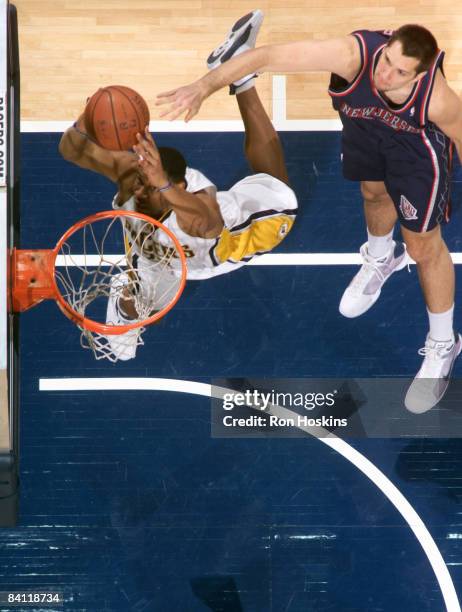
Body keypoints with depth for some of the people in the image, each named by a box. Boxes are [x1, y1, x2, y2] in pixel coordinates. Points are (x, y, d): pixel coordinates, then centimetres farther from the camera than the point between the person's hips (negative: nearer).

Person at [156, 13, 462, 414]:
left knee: (423, 245, 5)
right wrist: (204, 87, -61)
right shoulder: (354, 54, -45)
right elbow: (267, 56, -50)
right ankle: (381, 258, 67)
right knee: (375, 191, 31)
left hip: (417, 138, -3)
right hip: (364, 118, 3)